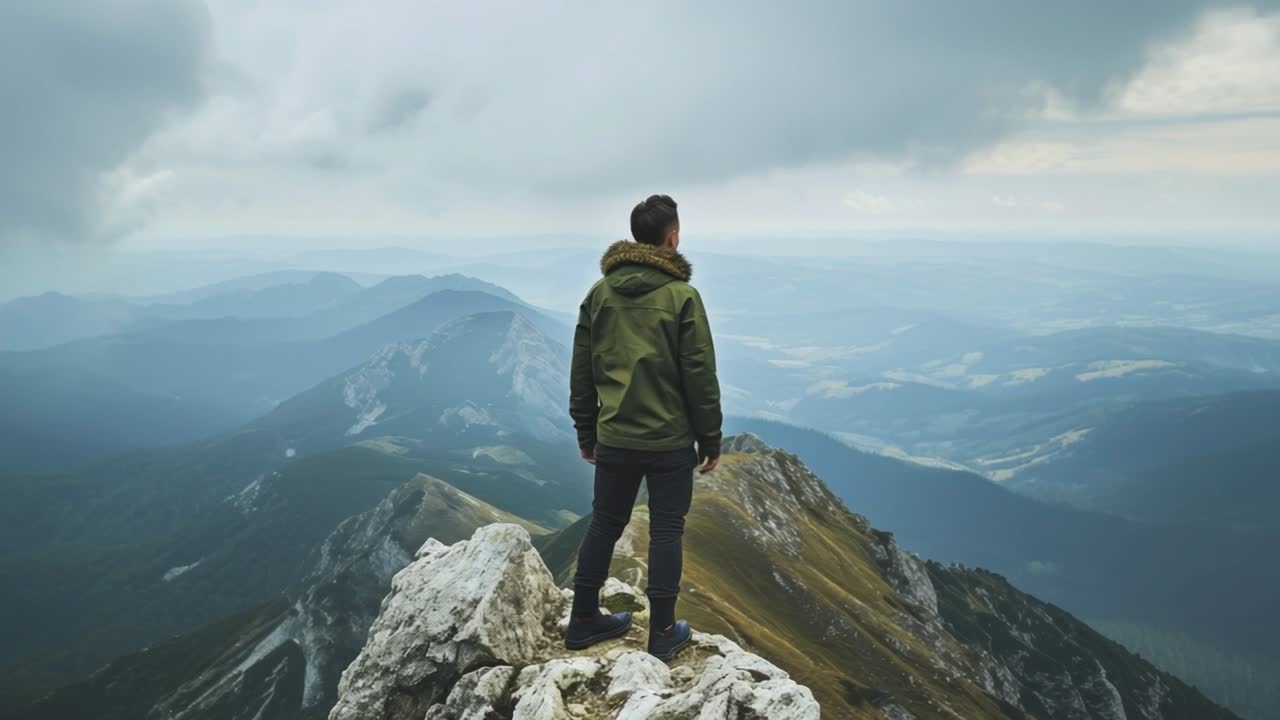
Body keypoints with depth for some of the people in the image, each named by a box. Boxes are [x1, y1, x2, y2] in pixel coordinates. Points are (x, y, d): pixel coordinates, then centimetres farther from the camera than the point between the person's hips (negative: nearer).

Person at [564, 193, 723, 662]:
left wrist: (586, 432, 17)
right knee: (667, 530, 6)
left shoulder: (600, 292, 4)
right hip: (671, 440, -4)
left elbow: (581, 371, 8)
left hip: (614, 437, 4)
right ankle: (663, 633, 14)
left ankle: (584, 620, 25)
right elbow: (700, 375, -10)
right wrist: (710, 438, 0)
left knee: (605, 524, 15)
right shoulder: (681, 295, -11)